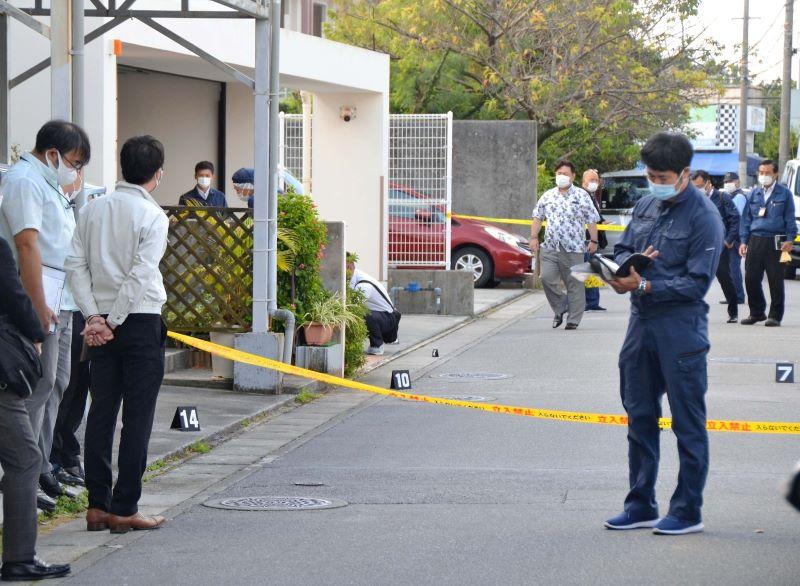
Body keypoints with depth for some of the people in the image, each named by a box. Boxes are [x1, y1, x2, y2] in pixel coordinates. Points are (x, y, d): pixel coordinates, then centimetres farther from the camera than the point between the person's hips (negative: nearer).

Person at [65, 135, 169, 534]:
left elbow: (76, 264, 1)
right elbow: (140, 275, -16)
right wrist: (115, 321, -10)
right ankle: (125, 509, -2)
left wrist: (95, 317, -2)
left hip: (101, 323, 5)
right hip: (141, 321, -5)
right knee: (137, 418, -1)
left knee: (101, 412, 9)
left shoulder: (93, 209, 7)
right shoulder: (152, 215, -9)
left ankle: (98, 505, 10)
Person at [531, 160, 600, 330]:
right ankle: (560, 308, 11)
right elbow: (538, 217, 18)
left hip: (573, 249, -3)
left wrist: (593, 241, -2)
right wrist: (534, 237, 8)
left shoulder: (582, 196, 3)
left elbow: (592, 220, 3)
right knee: (547, 278, -10)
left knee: (574, 284, 0)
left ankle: (573, 319, 6)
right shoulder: (548, 196, 13)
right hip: (549, 247, 3)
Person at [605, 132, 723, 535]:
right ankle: (641, 506, 23)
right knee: (640, 417, 13)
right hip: (642, 322, 7)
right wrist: (631, 263, -5)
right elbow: (621, 250, 18)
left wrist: (645, 285, -22)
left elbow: (697, 283, -15)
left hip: (681, 330, -7)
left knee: (688, 423, 0)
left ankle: (687, 512, 6)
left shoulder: (703, 217, -11)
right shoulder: (645, 206, 10)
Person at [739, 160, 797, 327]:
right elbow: (746, 219, 15)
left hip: (776, 242, -3)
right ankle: (756, 312, 16)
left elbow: (790, 219, 3)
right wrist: (744, 241, 8)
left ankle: (775, 316, 6)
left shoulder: (784, 194, 4)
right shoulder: (754, 194, 14)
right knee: (751, 278, 1)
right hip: (755, 241, 3)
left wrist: (789, 240, -8)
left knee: (775, 280, -1)